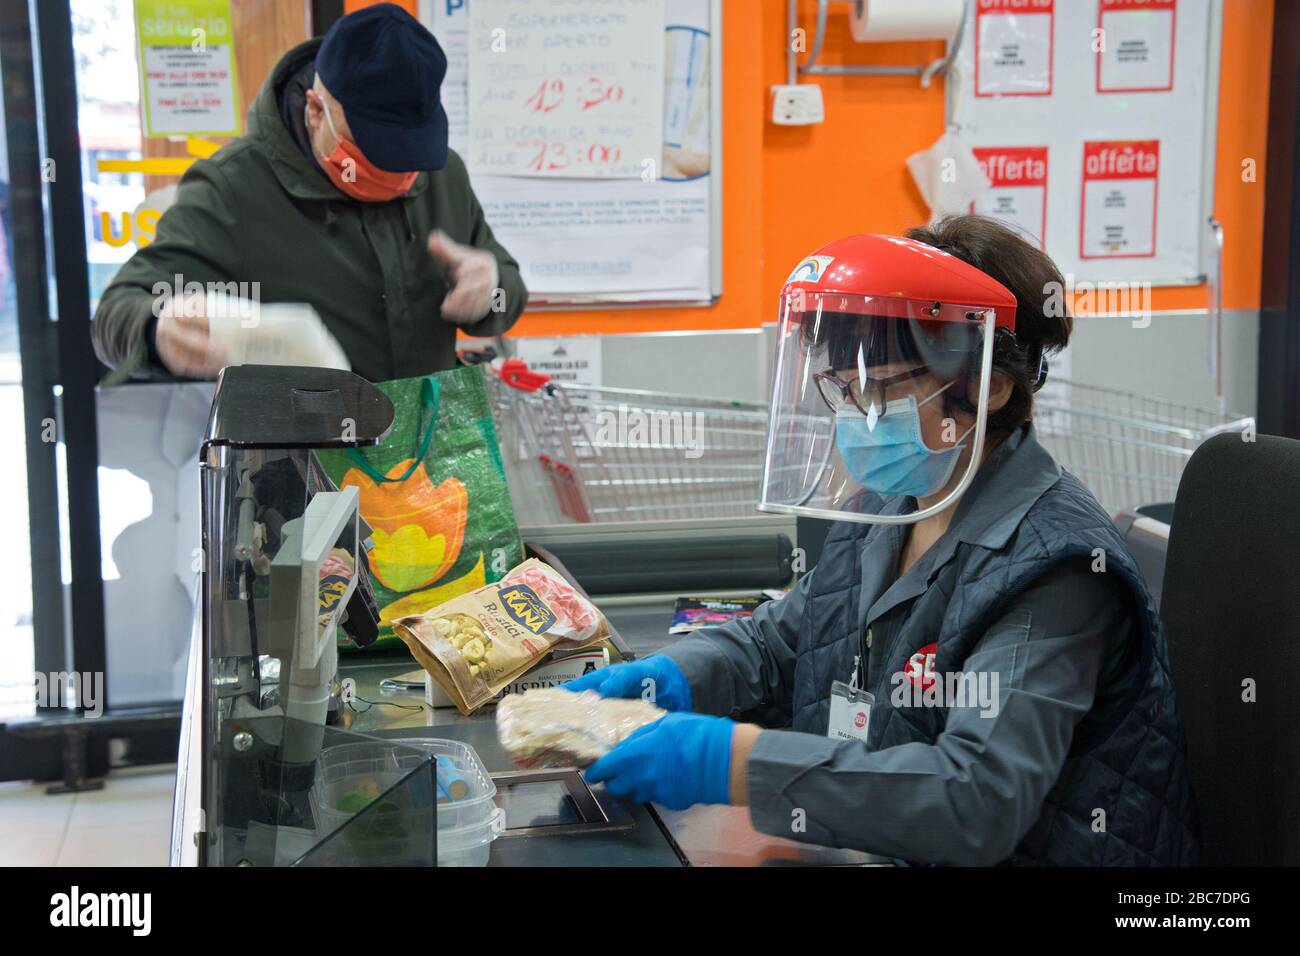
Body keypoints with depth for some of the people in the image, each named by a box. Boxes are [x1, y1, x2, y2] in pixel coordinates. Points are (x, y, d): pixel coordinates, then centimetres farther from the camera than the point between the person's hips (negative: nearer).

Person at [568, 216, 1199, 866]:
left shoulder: (1053, 563, -20)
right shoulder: (884, 510, 5)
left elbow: (980, 800, -30)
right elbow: (780, 638, 17)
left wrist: (732, 761, -35)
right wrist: (668, 677, -4)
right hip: (865, 852, 7)